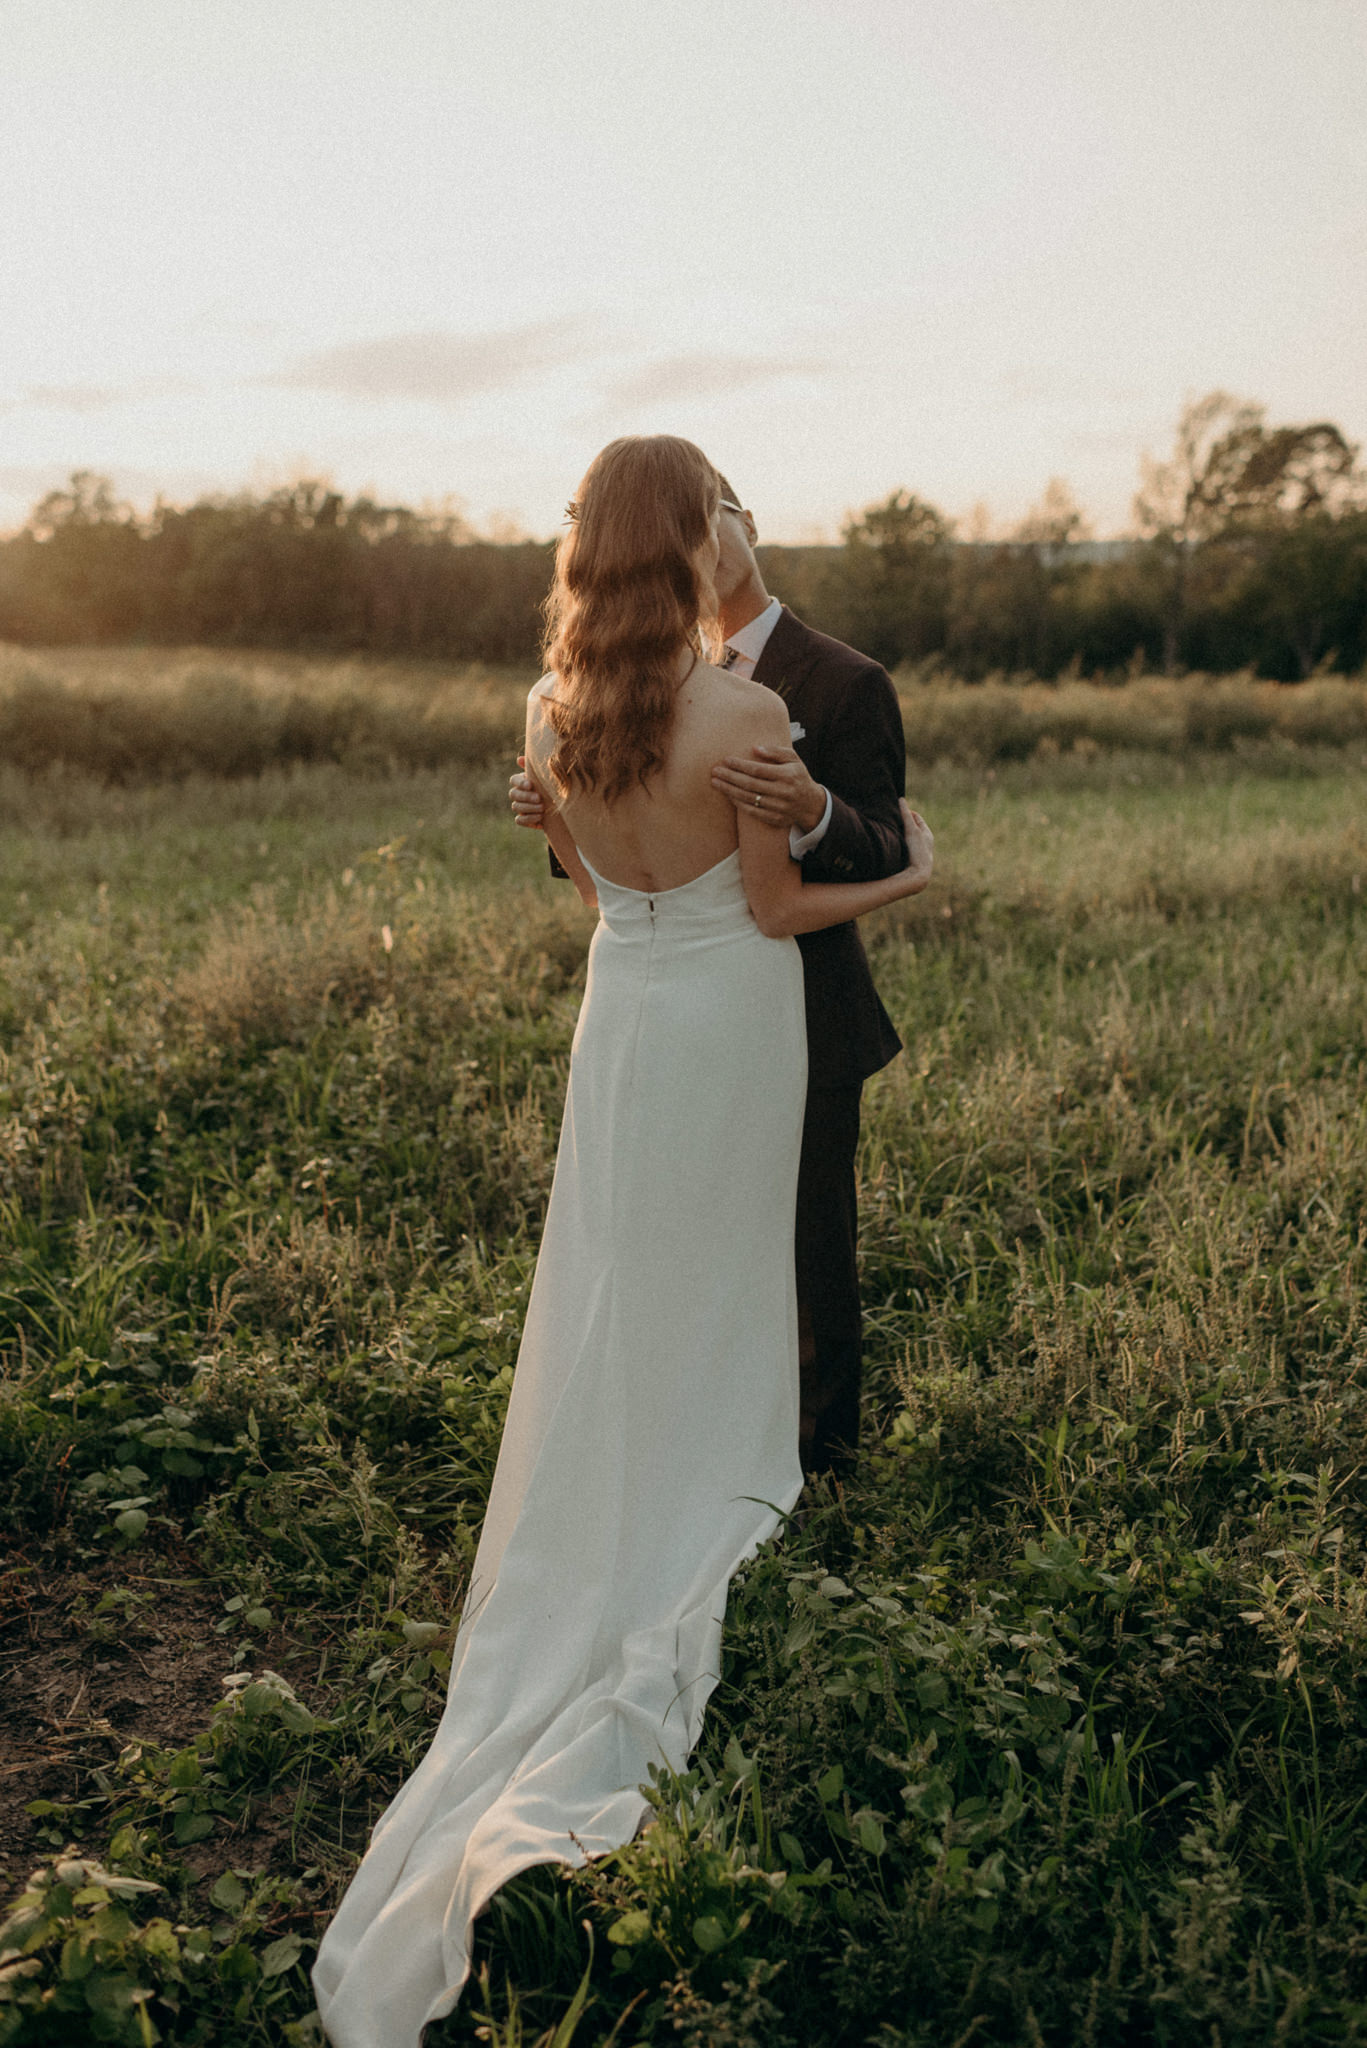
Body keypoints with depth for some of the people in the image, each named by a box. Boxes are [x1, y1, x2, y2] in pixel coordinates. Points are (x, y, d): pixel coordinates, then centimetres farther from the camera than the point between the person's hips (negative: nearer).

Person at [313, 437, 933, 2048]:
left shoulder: (552, 708, -6)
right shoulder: (748, 715, -22)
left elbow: (587, 880, 6)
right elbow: (777, 907, -13)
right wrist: (902, 880, 4)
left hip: (622, 1016, 4)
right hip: (734, 1016, -4)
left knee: (616, 1285, 17)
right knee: (715, 1273, 16)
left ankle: (613, 1541, 32)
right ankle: (699, 1510, 35)